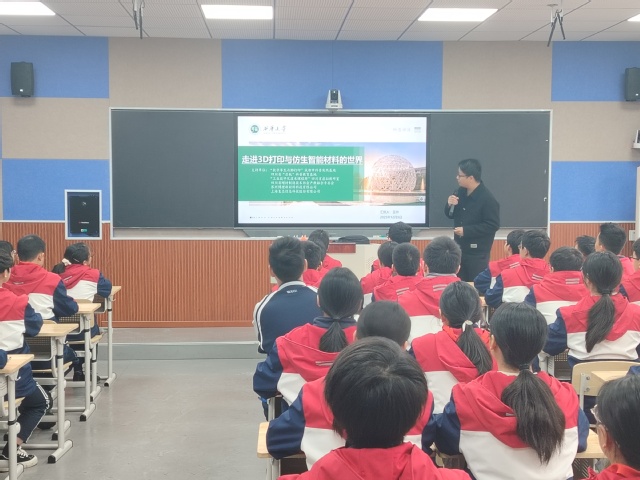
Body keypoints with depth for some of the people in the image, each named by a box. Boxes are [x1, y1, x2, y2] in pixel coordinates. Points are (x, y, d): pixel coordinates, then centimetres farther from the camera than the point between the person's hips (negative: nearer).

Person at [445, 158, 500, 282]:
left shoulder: (487, 198, -18)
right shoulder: (461, 192, 5)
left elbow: (493, 225, -20)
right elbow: (451, 215, 14)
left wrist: (466, 230, -21)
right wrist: (450, 205, -10)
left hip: (477, 252, -7)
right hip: (459, 248, 7)